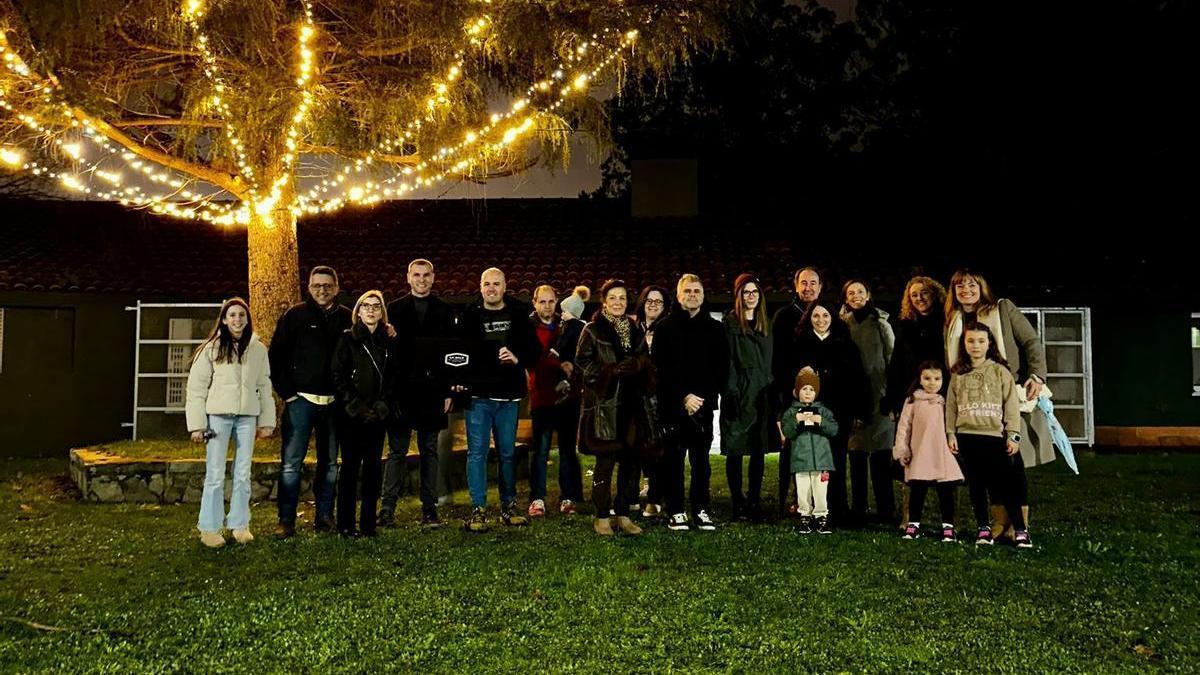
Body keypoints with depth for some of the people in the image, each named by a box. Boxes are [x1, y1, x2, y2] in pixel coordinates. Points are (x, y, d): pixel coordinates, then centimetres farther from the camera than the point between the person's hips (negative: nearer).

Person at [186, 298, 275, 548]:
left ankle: (239, 524, 19)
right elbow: (196, 387, -1)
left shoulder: (258, 350, 8)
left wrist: (267, 421, 8)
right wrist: (197, 424, -5)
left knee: (243, 474, 8)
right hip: (218, 416, -3)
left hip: (247, 417, 3)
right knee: (215, 475, -1)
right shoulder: (211, 349, -1)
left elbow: (264, 387, 12)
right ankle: (209, 529, 8)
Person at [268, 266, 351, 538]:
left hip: (333, 402, 3)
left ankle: (324, 516, 20)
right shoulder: (295, 316, 1)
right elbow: (276, 356, 0)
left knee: (330, 462, 9)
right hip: (301, 400, -2)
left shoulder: (347, 318, 6)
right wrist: (286, 392, -5)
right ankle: (286, 521, 3)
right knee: (291, 462, -4)